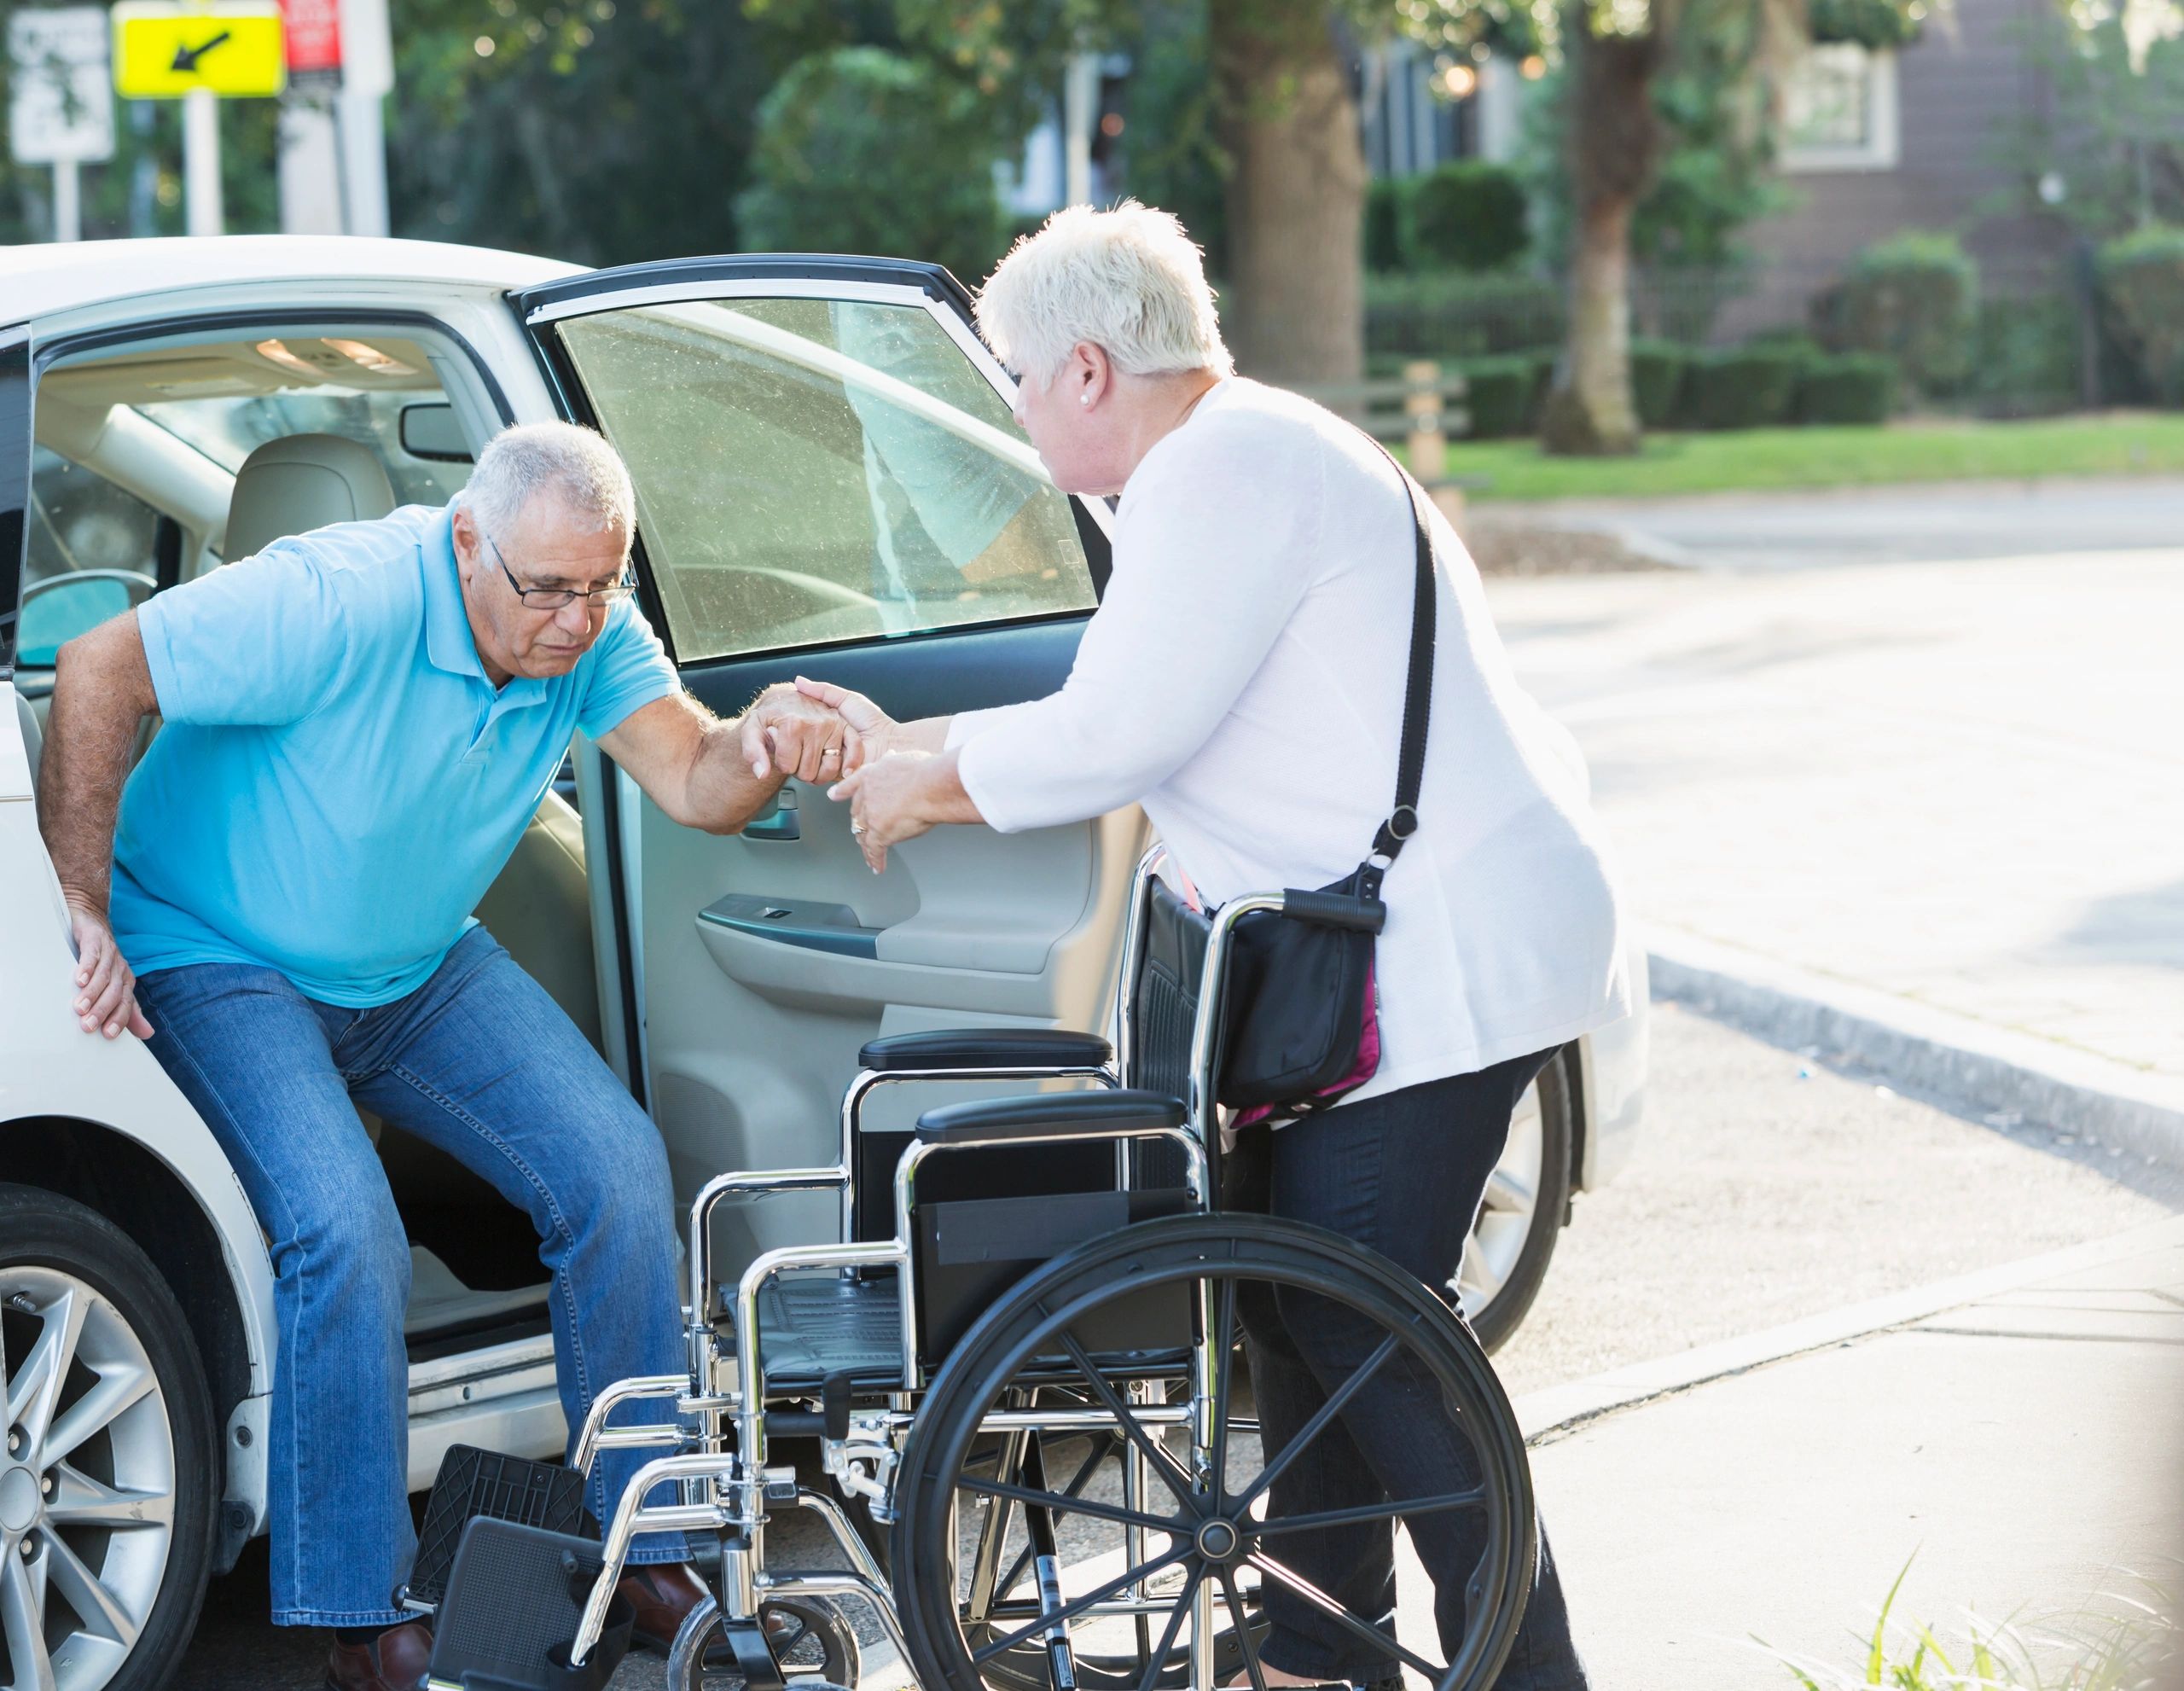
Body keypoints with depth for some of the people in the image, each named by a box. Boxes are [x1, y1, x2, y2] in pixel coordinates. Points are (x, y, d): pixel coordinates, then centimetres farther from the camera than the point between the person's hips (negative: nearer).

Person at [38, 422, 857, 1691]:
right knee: (346, 1229, -27)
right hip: (223, 962, -6)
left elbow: (692, 784, -22)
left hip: (416, 968, 6)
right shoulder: (340, 604, -31)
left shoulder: (591, 632, -12)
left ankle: (651, 1551, 4)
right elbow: (99, 675, -28)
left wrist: (761, 746, -46)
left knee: (617, 1163, -8)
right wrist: (86, 910, -29)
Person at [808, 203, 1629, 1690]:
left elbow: (1108, 740, -18)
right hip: (1432, 947, 11)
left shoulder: (1226, 470, -15)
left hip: (1445, 956, -11)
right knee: (1306, 1306, 16)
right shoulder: (1248, 457, 20)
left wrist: (926, 786, -3)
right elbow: (1122, 719, 24)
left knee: (1366, 1337, -9)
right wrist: (903, 749, 25)